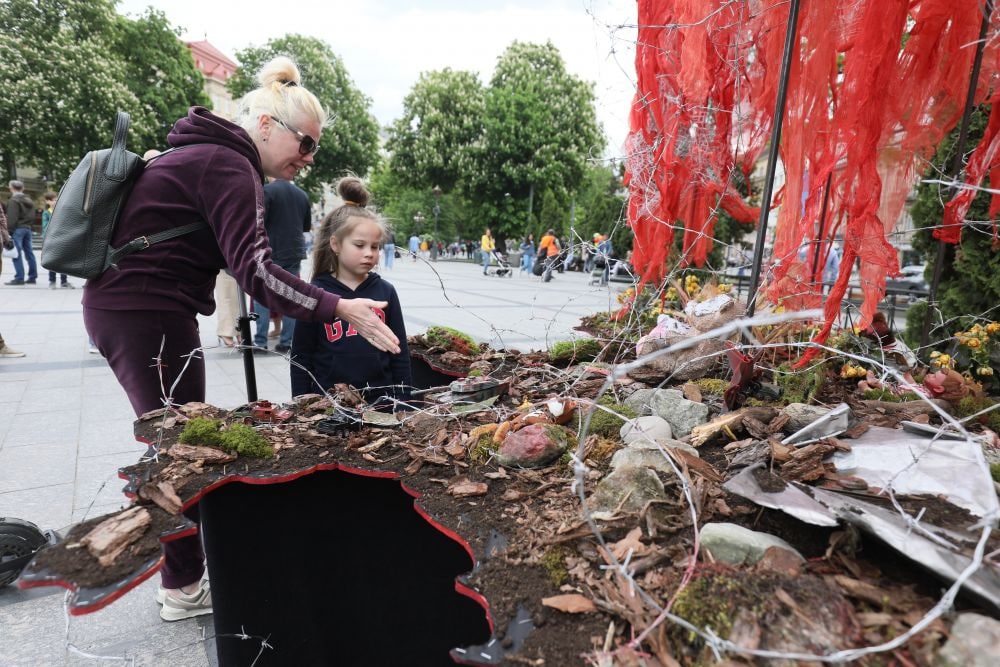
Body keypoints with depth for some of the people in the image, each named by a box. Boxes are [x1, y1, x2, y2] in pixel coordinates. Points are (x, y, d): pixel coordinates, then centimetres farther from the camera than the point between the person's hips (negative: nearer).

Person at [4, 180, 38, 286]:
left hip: (17, 229, -8)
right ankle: (33, 277, 10)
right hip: (28, 228, 8)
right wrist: (27, 224, 16)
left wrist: (9, 230, -13)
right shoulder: (29, 200, 14)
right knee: (29, 252, 9)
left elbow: (11, 218, -16)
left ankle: (19, 278, -8)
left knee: (17, 254, -6)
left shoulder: (14, 200, -11)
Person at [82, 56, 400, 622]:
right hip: (150, 315, -10)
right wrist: (339, 309, -35)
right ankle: (185, 589, 17)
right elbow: (254, 269, -28)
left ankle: (185, 568, 34)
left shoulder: (209, 155, 16)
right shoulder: (228, 166, -16)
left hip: (121, 304, 10)